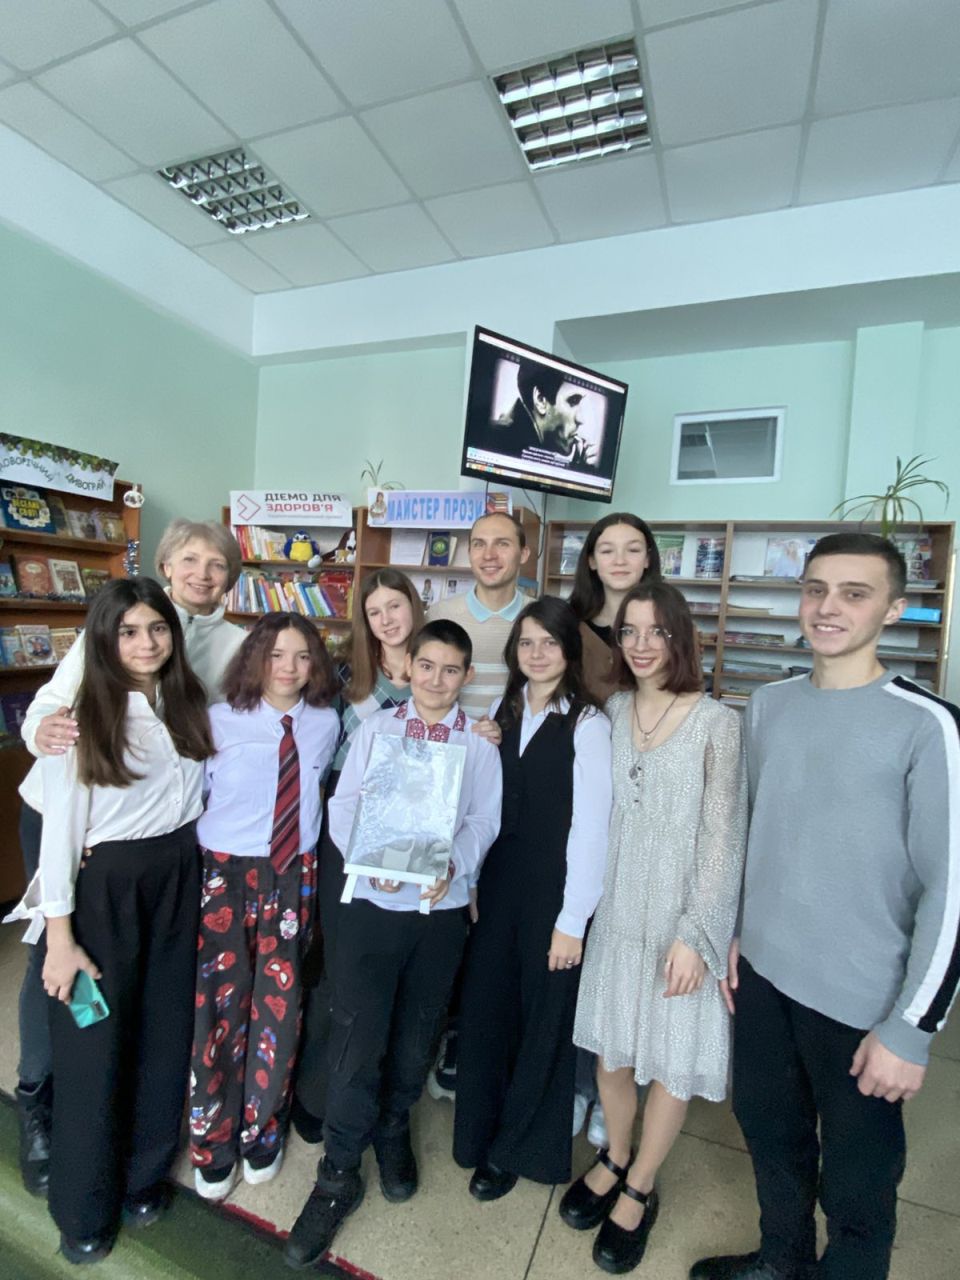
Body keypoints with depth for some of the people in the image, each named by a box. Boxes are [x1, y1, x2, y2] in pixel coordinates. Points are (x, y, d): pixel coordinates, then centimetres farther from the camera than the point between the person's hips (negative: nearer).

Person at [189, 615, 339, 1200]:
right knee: (221, 1004, 5)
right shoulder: (222, 719, -7)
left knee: (279, 1004, 8)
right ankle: (213, 1143, 34)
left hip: (295, 876, 2)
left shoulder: (326, 723, 0)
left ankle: (262, 1133, 37)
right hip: (226, 873, -2)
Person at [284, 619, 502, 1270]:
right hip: (372, 902, -1)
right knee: (357, 1038, 3)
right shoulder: (375, 727, 2)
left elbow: (484, 819, -3)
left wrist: (454, 864, -21)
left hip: (442, 906, 1)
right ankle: (339, 1175, 25)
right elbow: (345, 805, -3)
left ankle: (394, 1132, 44)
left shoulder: (479, 740, 2)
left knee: (416, 1036, 17)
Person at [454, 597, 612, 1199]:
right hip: (498, 884, 5)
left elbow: (591, 827, -13)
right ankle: (480, 1132, 41)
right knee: (485, 1009, 15)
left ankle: (515, 1149, 37)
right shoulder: (504, 712, 5)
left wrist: (573, 920, -11)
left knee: (544, 1020, 13)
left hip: (554, 892, -5)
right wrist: (472, 881, 4)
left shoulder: (587, 724, -13)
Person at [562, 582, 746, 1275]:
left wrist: (695, 934, -12)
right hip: (618, 908, 3)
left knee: (671, 1058, 13)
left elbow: (722, 837, -12)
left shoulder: (716, 723, -13)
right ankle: (615, 1158, 46)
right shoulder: (611, 712, -2)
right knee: (612, 1046, 18)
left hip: (683, 916, -3)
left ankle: (639, 1190, 39)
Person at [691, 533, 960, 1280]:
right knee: (769, 1131, 24)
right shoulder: (768, 706, 0)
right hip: (764, 973, 5)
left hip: (863, 1000, -5)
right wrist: (733, 932, 11)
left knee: (857, 1183, 15)